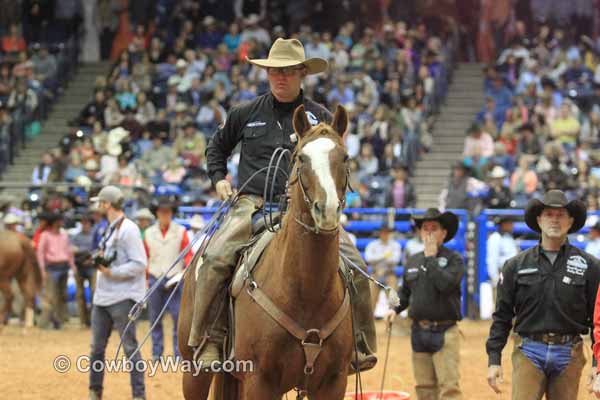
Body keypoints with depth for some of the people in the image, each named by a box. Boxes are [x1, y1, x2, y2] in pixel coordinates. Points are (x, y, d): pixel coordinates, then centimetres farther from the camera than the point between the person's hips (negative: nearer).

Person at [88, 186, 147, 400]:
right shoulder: (109, 229, 15)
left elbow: (139, 264, -18)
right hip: (102, 296, 9)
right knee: (97, 348, 12)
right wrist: (100, 259, 1)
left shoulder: (128, 229, -13)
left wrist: (111, 272, -20)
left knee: (130, 347, -6)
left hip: (122, 298, -9)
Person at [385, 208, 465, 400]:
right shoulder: (412, 261, 12)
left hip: (445, 332, -6)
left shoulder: (454, 259, -5)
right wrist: (395, 309, 6)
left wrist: (431, 258, -15)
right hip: (419, 332, 6)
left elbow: (445, 284, -23)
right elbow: (405, 292, 23)